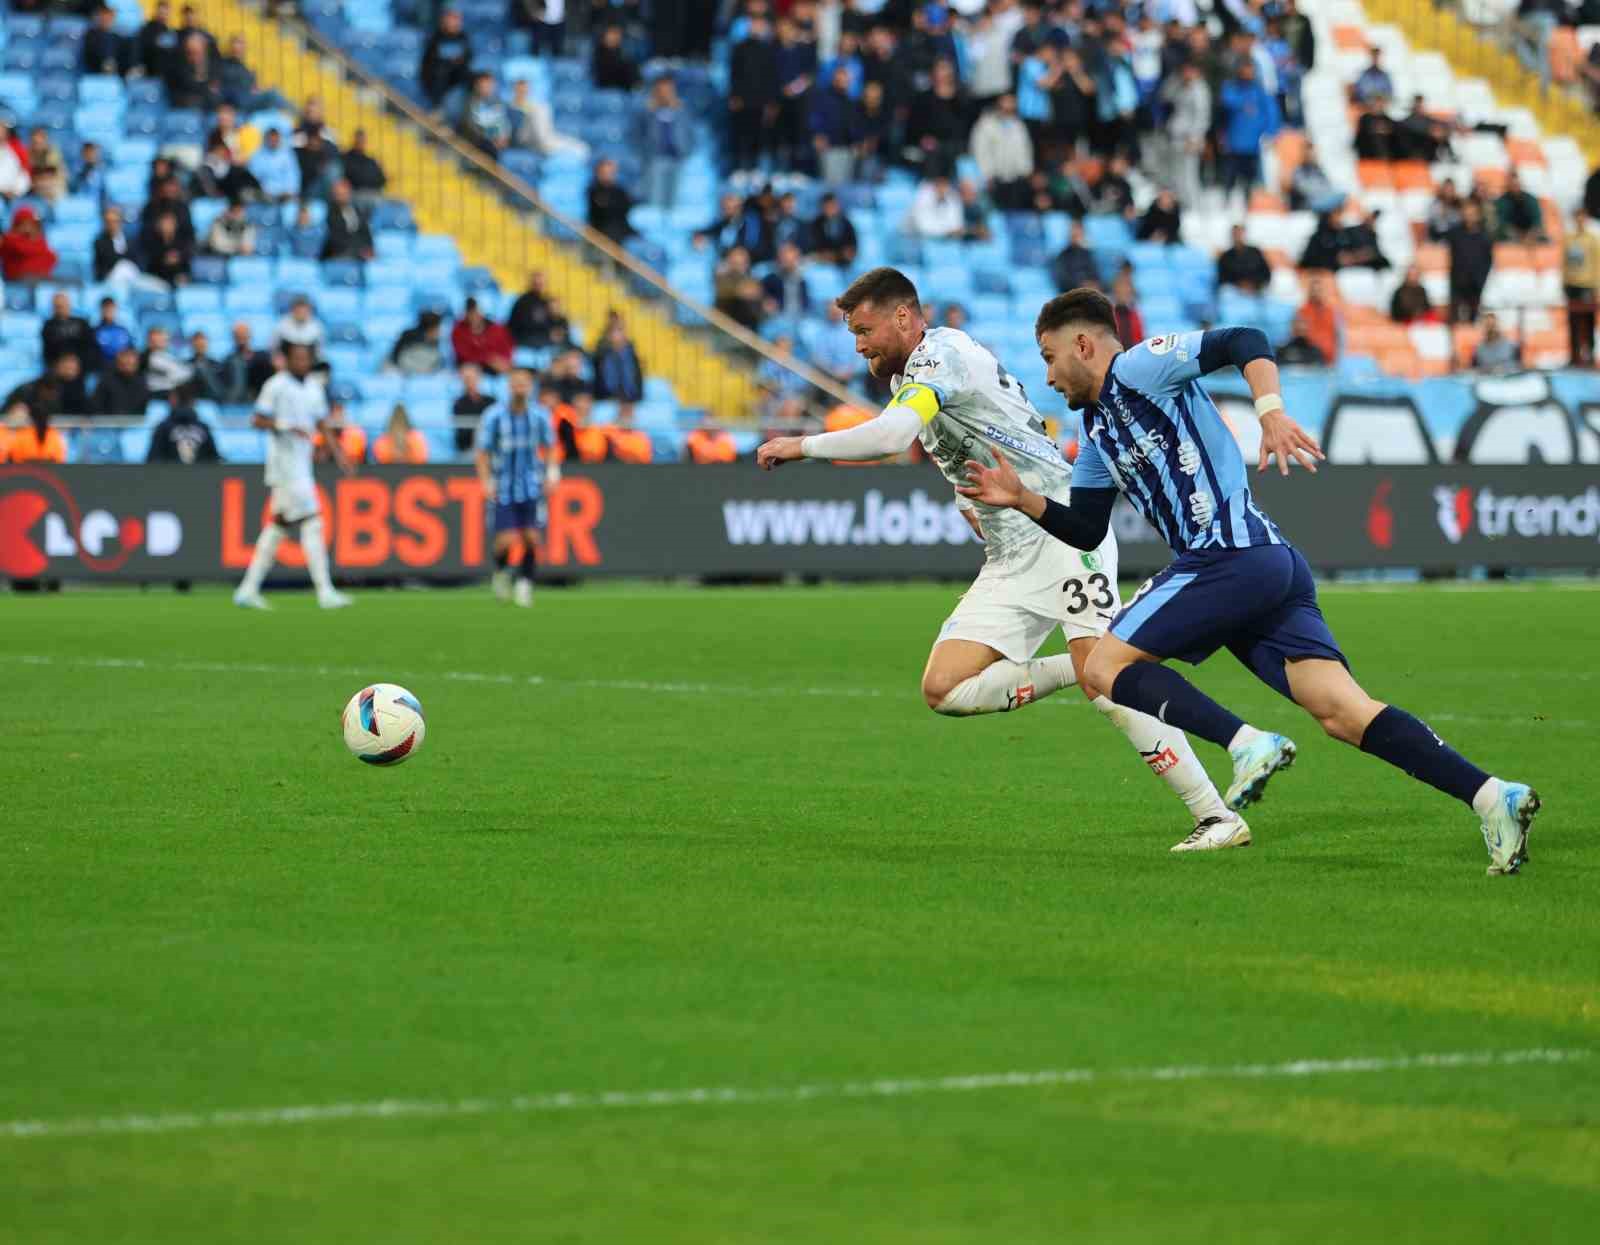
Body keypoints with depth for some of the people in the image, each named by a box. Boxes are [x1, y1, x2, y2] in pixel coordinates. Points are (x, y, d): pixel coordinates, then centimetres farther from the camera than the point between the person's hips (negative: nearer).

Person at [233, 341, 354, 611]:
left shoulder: (315, 387, 14)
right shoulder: (276, 386, -8)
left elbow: (322, 426, 18)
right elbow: (257, 420, -10)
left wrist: (338, 454, 8)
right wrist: (287, 426, -23)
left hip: (303, 465, 8)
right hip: (284, 464, -8)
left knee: (278, 527, 11)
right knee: (311, 524, -13)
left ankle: (248, 589, 16)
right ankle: (325, 591, -16)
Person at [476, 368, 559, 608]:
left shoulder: (539, 415, -1)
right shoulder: (494, 416, -9)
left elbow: (549, 447, 13)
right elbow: (483, 452, -5)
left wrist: (552, 471, -3)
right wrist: (486, 482, -16)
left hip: (531, 486, 2)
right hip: (503, 487, -2)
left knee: (531, 538, -7)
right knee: (507, 540, -11)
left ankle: (525, 582, 14)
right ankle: (500, 570, 21)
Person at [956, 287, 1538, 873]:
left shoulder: (1137, 368, 0)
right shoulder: (1097, 431, 27)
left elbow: (1245, 341, -12)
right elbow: (1085, 532, 31)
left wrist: (1271, 412, -26)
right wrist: (1023, 499, 18)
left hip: (1231, 556, -9)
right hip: (1275, 563, 9)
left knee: (1105, 666, -3)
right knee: (1344, 713, -5)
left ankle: (1248, 745, -18)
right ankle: (1489, 795, -17)